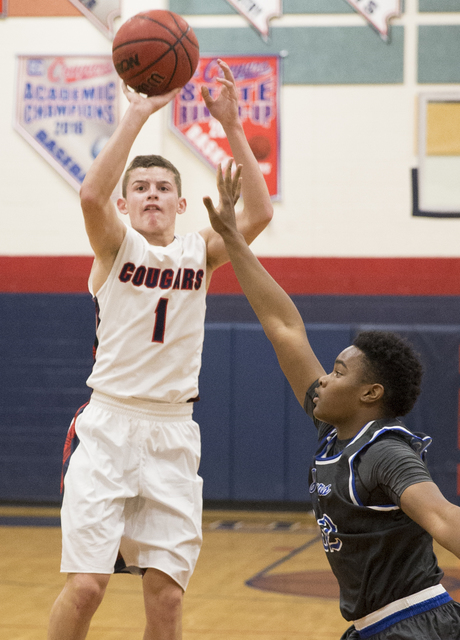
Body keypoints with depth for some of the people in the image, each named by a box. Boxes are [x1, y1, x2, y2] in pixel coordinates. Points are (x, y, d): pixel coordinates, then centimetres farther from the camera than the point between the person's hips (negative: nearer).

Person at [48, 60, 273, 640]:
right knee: (85, 586, -10)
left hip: (173, 435, 3)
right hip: (109, 426, -3)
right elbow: (91, 195, -22)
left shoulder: (200, 253, 7)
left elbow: (258, 213, -10)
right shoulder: (116, 245, 0)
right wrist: (137, 115, -25)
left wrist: (230, 125, -16)